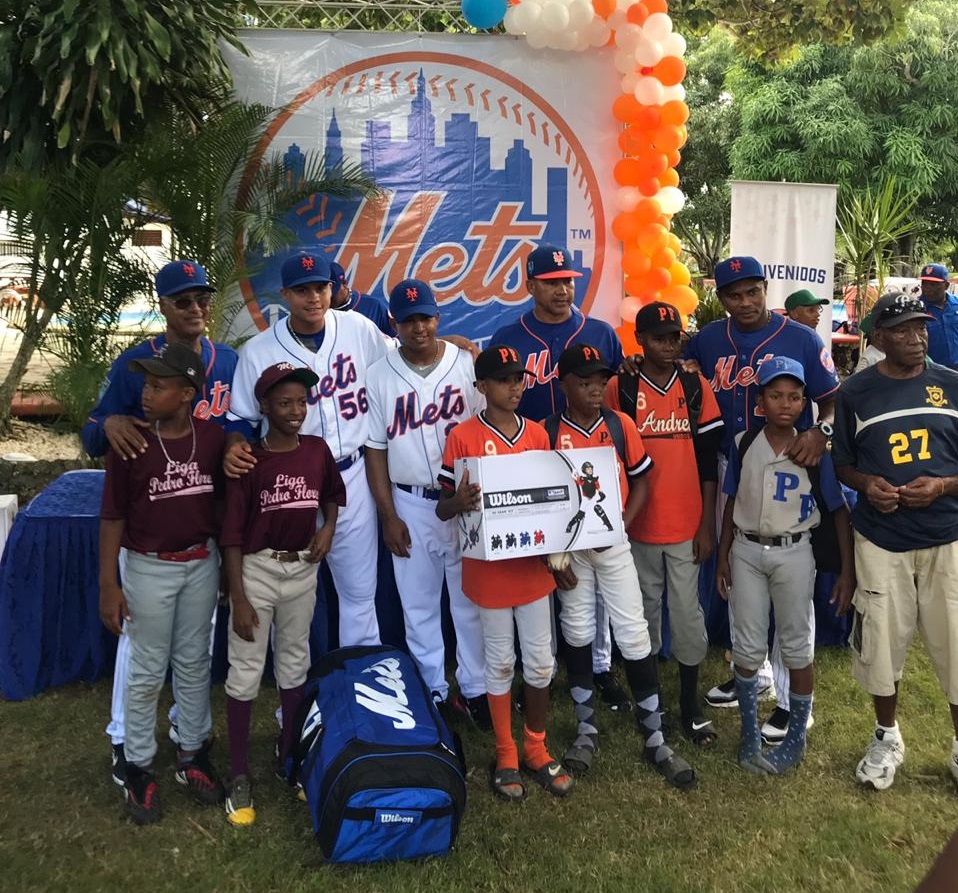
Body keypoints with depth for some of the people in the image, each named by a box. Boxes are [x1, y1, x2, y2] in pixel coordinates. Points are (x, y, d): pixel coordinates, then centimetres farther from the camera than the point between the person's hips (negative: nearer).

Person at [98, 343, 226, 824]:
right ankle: (138, 767, 26)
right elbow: (112, 517, -9)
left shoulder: (212, 437, -7)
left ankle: (192, 753, 33)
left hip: (202, 564, 3)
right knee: (147, 672, 9)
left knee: (194, 663, 16)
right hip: (149, 569, -2)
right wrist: (108, 585, -9)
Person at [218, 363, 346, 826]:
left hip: (303, 568, 4)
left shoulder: (318, 450, -2)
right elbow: (232, 533, -13)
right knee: (245, 671, 3)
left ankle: (287, 756, 35)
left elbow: (333, 495, 17)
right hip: (256, 569, -4)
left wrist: (328, 527, -3)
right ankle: (239, 775, 16)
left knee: (294, 664, 17)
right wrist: (238, 599, -15)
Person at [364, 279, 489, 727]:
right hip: (411, 506, 1)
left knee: (470, 600, 7)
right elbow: (375, 450, 2)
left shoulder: (467, 363, -2)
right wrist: (389, 517, -1)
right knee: (418, 605, 11)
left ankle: (475, 689, 22)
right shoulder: (379, 375, -1)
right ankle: (433, 691, 26)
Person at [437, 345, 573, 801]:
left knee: (540, 660, 12)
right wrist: (459, 502, -31)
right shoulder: (463, 437, -10)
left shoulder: (537, 434, 3)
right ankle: (505, 755, 27)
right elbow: (443, 508, -8)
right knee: (500, 661, 10)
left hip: (533, 565, 4)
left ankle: (536, 747, 31)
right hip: (489, 569, -4)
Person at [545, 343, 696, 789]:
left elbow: (640, 483, 3)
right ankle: (587, 727, 28)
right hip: (568, 547, 0)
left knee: (634, 635, 0)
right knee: (577, 634, 11)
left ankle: (655, 736, 12)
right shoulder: (549, 432, -7)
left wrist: (620, 525, -12)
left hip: (614, 544, 0)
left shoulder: (621, 425, -4)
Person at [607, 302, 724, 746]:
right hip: (638, 526, 0)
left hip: (687, 526, 1)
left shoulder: (697, 388, 1)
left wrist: (707, 524, -1)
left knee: (688, 613, 5)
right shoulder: (619, 389, -3)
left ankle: (690, 704, 20)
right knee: (644, 613, 12)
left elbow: (709, 463, 2)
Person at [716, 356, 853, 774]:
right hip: (746, 551, 2)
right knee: (747, 646, 9)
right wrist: (723, 556, 5)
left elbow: (839, 510, -4)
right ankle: (750, 731, 27)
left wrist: (847, 570, -6)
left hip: (793, 553, -2)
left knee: (797, 646, 9)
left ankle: (797, 736, 25)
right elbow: (731, 502, 5)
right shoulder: (743, 444, -3)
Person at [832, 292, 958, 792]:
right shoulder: (856, 392, 1)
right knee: (881, 642, 10)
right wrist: (867, 484, -12)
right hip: (881, 541, 0)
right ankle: (887, 738, 32)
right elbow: (841, 464, 8)